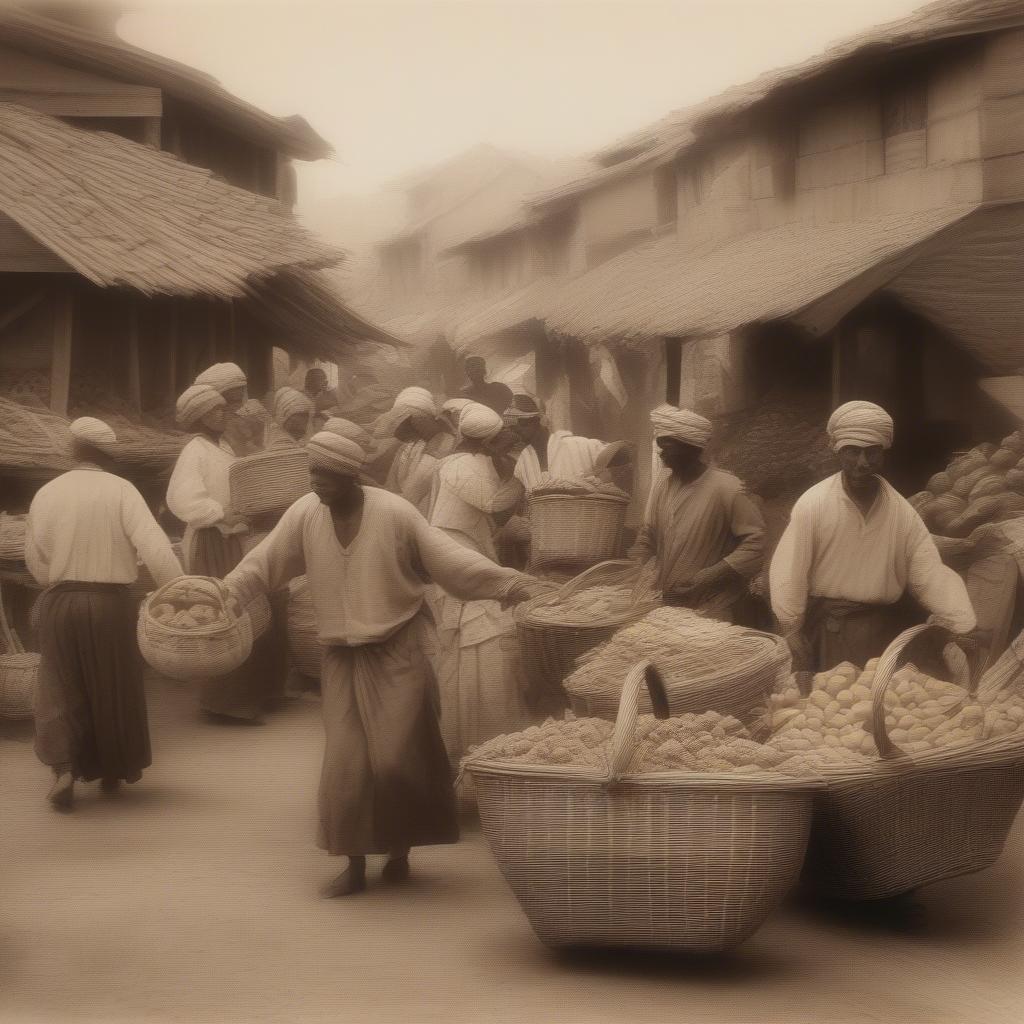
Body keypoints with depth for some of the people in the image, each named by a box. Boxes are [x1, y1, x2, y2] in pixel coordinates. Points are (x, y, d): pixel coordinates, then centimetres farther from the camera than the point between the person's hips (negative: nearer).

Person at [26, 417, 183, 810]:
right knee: (113, 688, 15)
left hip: (58, 603, 2)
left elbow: (34, 558, 8)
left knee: (61, 687, 11)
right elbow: (153, 546, -18)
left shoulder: (46, 493, 1)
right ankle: (113, 770, 28)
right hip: (109, 602, -2)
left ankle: (63, 769, -7)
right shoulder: (120, 490, -8)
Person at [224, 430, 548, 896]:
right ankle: (355, 863, 15)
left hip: (399, 651, -3)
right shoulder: (305, 514, -7)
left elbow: (449, 558, -14)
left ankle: (400, 850, 20)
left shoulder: (395, 513, -17)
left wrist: (513, 585, -20)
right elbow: (264, 562, 2)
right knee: (347, 762, 3)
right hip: (344, 656, 3)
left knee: (396, 757, -3)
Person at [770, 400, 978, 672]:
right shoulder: (812, 505, -13)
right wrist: (794, 642, -10)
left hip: (884, 633, 2)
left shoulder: (903, 512, -5)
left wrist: (964, 629, -16)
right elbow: (788, 578, -11)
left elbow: (931, 576, -5)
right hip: (826, 631, -2)